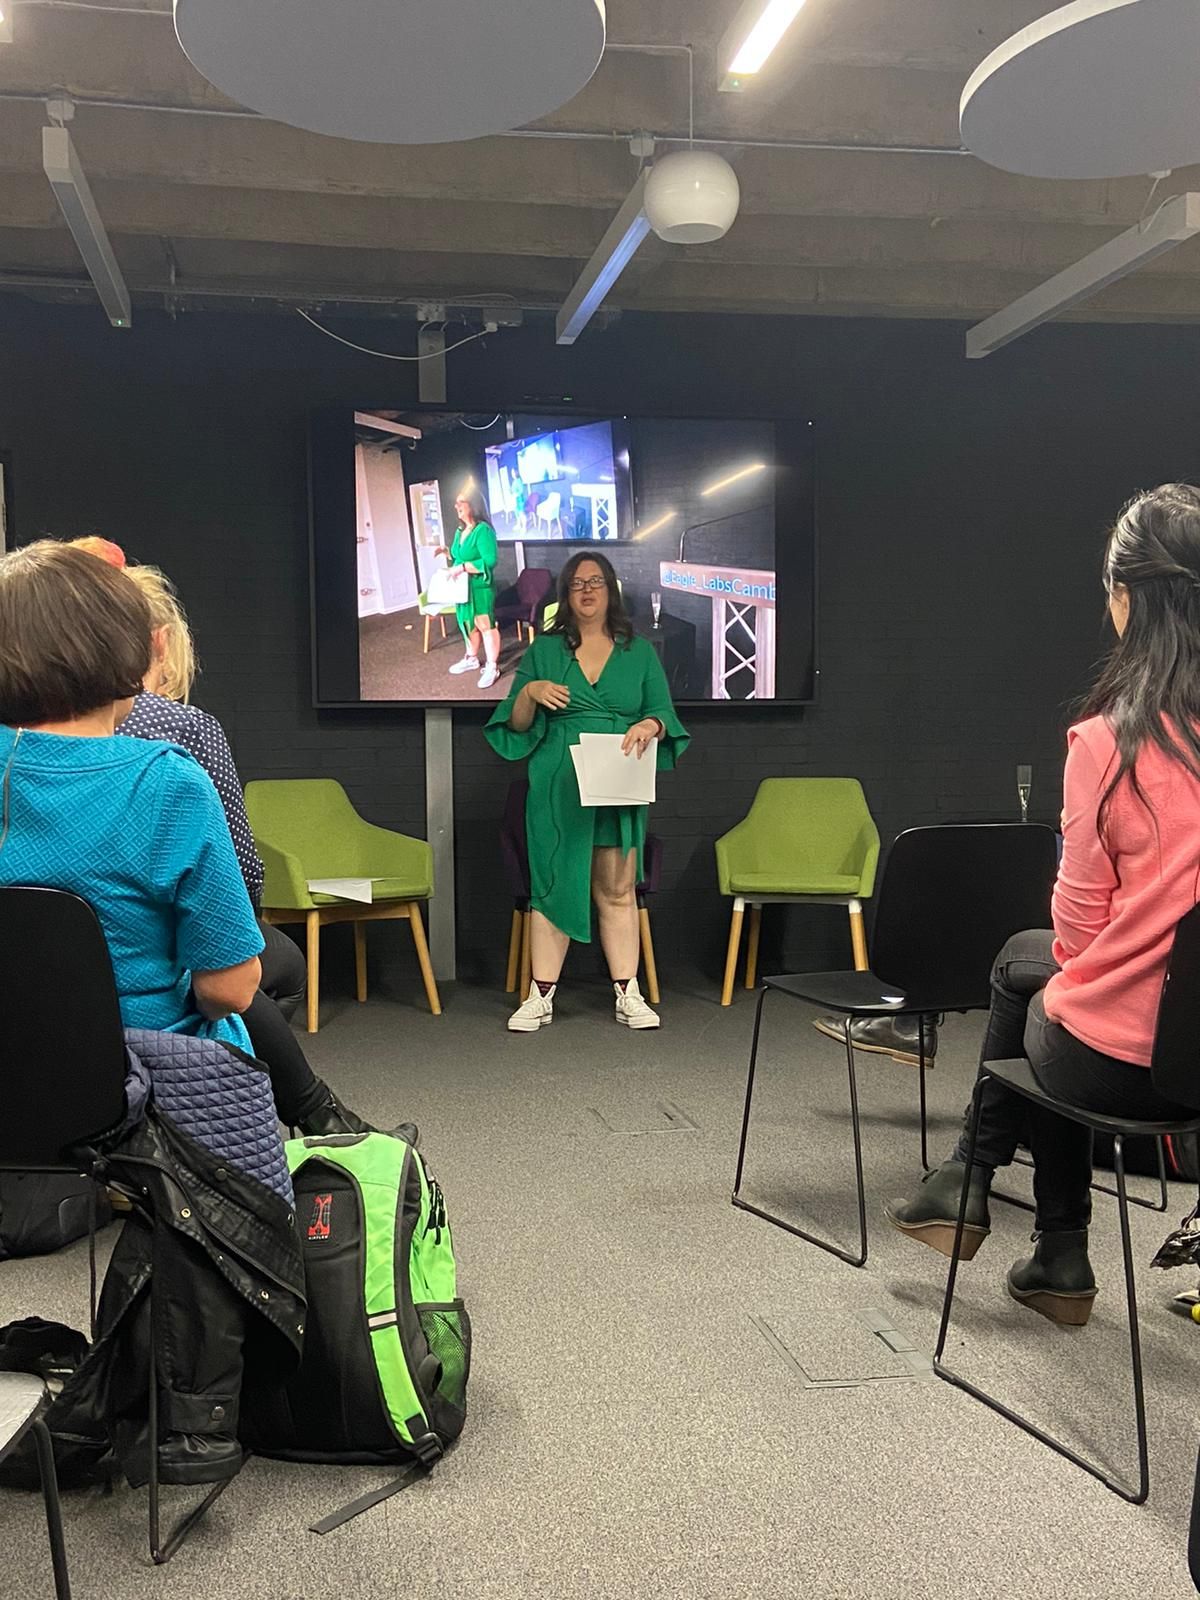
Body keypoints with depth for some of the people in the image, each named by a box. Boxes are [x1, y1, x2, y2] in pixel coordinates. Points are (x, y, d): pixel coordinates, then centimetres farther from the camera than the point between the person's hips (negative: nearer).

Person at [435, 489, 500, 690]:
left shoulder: (483, 530, -18)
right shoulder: (460, 531, 10)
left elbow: (490, 561, -25)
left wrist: (463, 567, -28)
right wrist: (446, 552, 5)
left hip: (480, 587, -9)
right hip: (463, 586, 9)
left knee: (486, 625, -4)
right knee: (468, 623, 19)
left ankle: (492, 667, 2)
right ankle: (471, 659, 34)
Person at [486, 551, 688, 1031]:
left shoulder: (639, 652, 11)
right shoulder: (544, 649, 9)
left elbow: (663, 713, 5)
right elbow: (517, 726, 7)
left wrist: (651, 726, -17)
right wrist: (529, 691, -13)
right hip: (558, 789, 0)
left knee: (618, 891, 1)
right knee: (553, 886, -1)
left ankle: (628, 996, 6)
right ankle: (540, 997, 4)